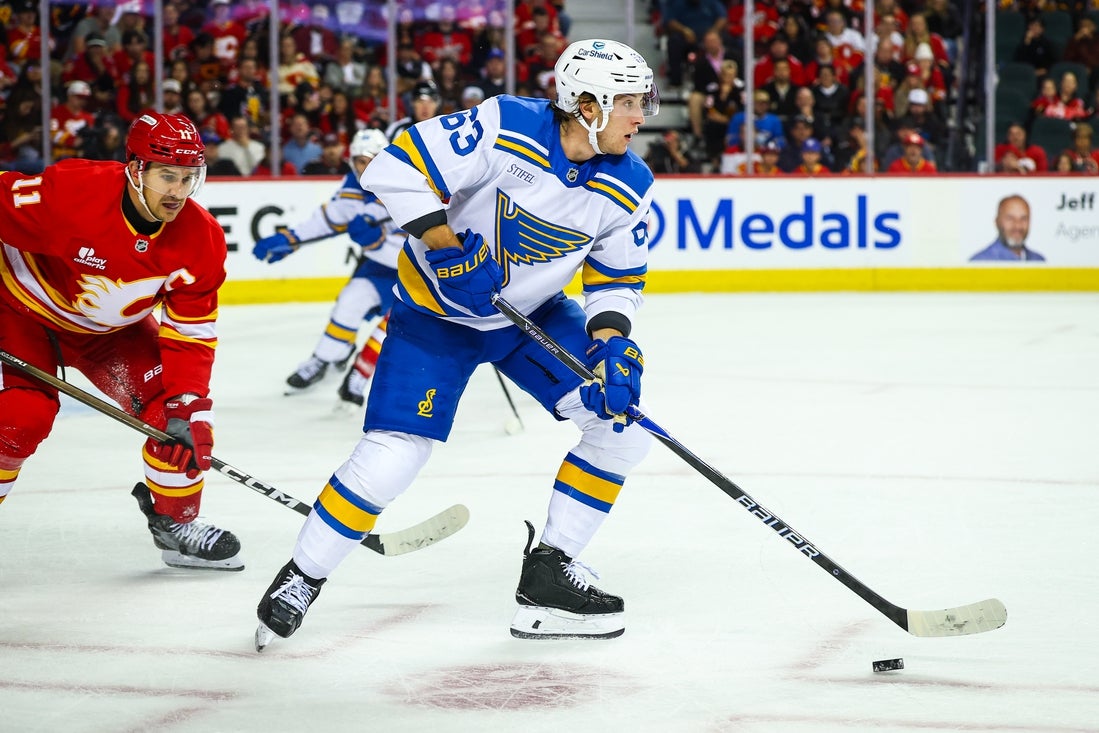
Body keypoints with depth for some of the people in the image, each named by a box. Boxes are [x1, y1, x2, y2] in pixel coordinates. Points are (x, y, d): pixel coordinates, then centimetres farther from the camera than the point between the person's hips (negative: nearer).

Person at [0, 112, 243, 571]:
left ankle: (176, 523, 14)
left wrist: (185, 406, -23)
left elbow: (190, 332, -14)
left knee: (181, 410, -8)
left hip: (113, 328, 5)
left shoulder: (200, 239, -20)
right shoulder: (71, 193, -36)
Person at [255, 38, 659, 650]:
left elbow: (618, 278, 0)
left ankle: (549, 575, 4)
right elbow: (398, 169, -27)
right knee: (392, 455, -14)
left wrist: (610, 342, -18)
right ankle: (300, 581, 8)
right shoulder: (505, 127, -27)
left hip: (534, 314, 5)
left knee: (621, 424, -8)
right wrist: (448, 249, -31)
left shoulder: (629, 187, -11)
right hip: (438, 310, -5)